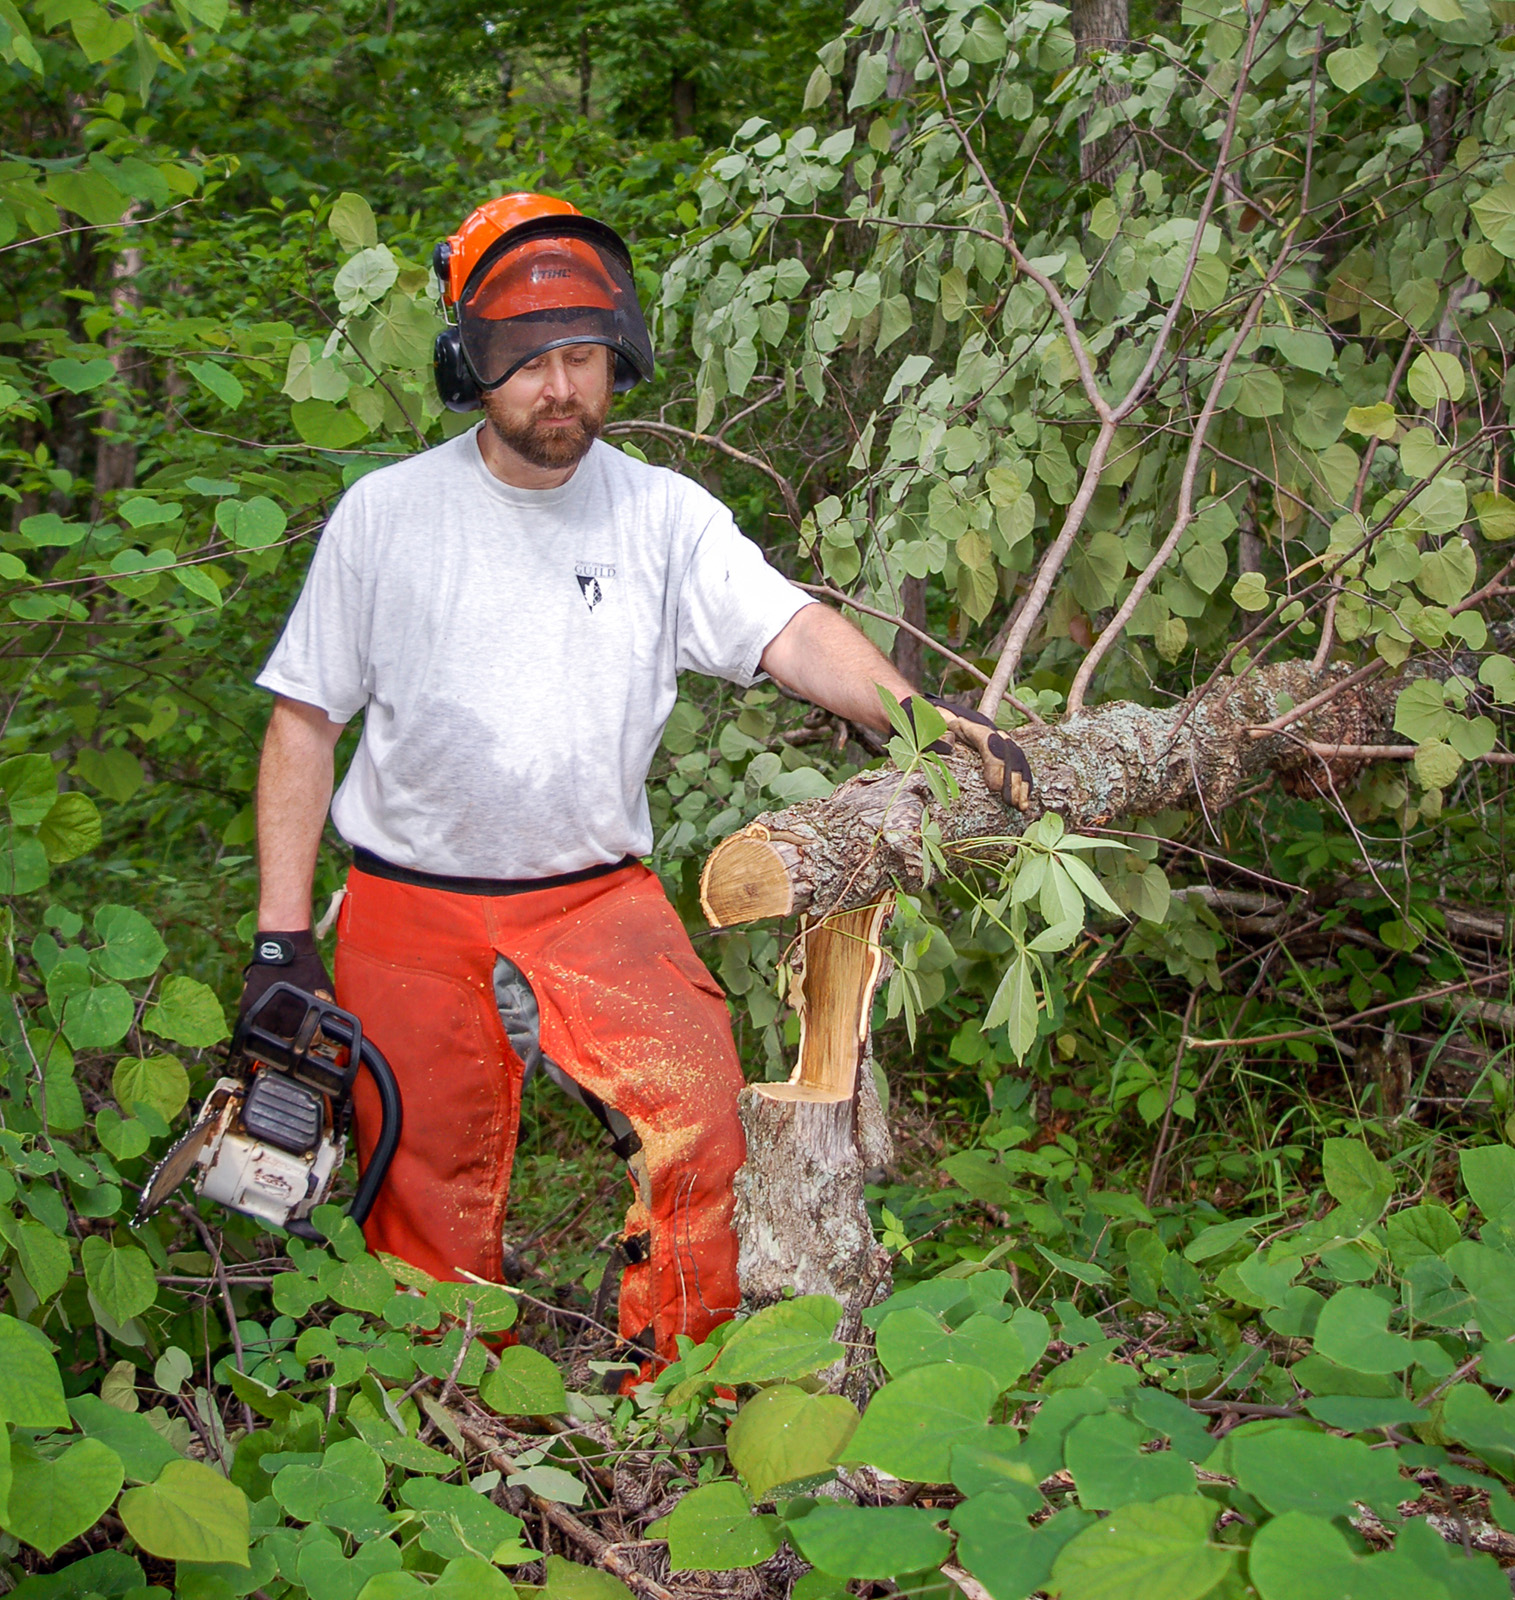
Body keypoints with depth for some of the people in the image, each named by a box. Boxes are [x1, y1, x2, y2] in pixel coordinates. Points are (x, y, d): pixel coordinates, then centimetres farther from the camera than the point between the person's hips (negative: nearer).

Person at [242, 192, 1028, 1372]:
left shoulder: (667, 515, -1)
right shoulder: (386, 514, -4)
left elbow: (792, 633, -14)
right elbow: (305, 723, -1)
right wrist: (282, 937, -6)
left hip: (599, 896, 1)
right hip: (412, 911, 0)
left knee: (697, 1106, -17)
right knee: (432, 1196, 7)